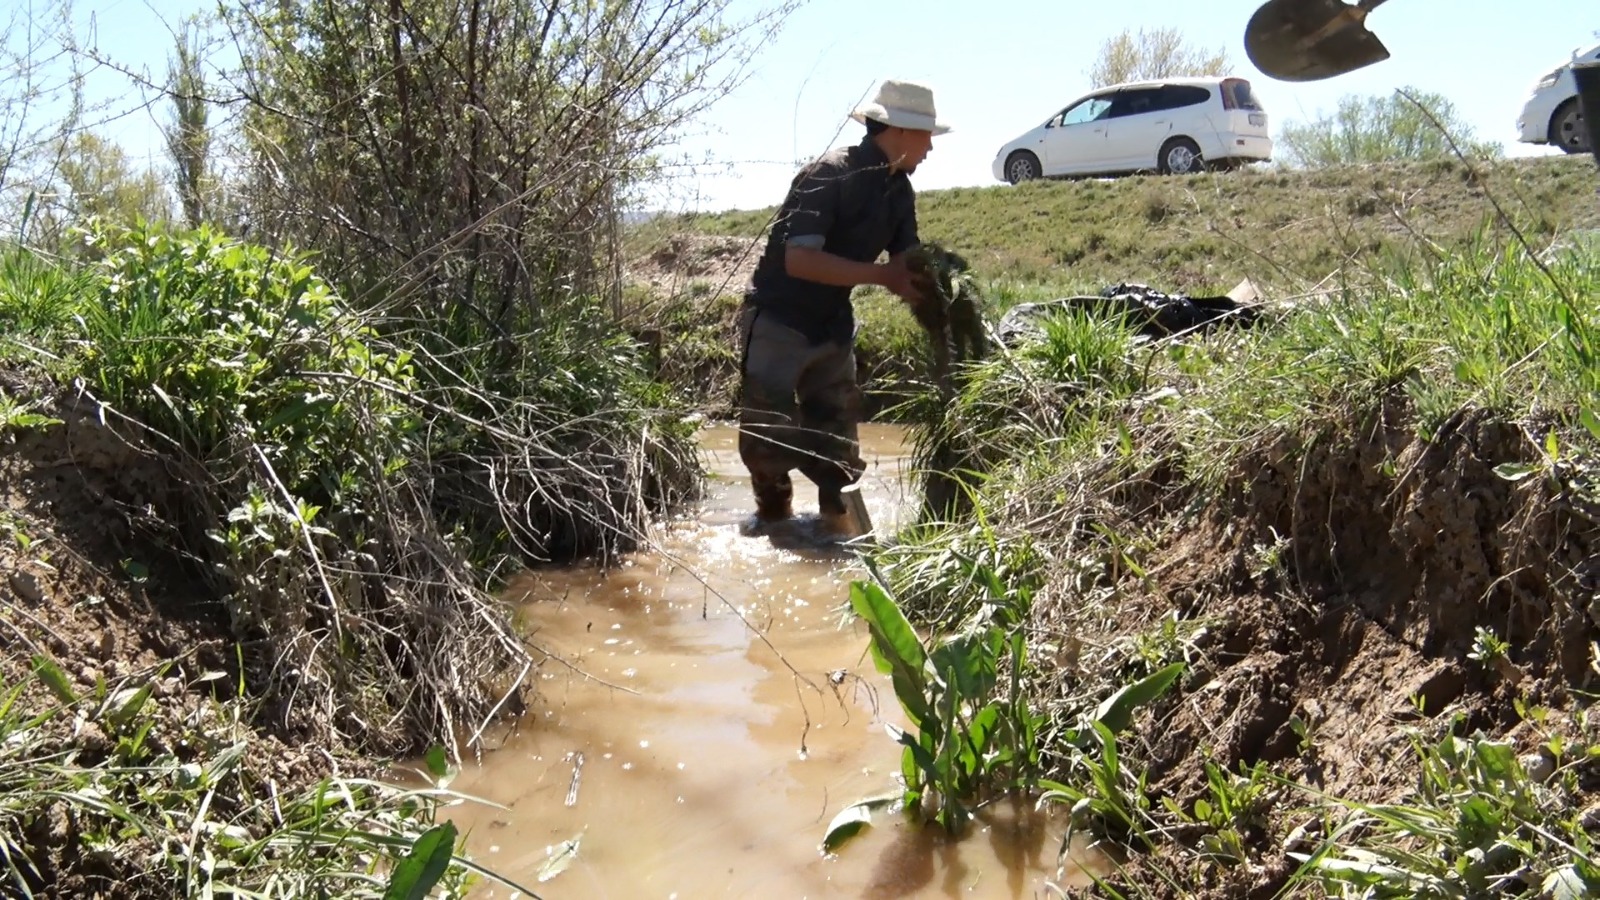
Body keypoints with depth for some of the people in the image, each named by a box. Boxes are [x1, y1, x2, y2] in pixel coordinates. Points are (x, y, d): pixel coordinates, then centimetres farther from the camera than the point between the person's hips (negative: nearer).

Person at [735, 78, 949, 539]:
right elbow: (800, 260, -29)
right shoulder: (829, 174, -22)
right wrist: (881, 275, -29)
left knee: (838, 427, 8)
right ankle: (774, 514, 16)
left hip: (833, 324, 7)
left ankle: (837, 516, 17)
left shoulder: (900, 190, 2)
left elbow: (909, 265, 5)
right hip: (777, 320, -7)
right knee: (767, 429, 0)